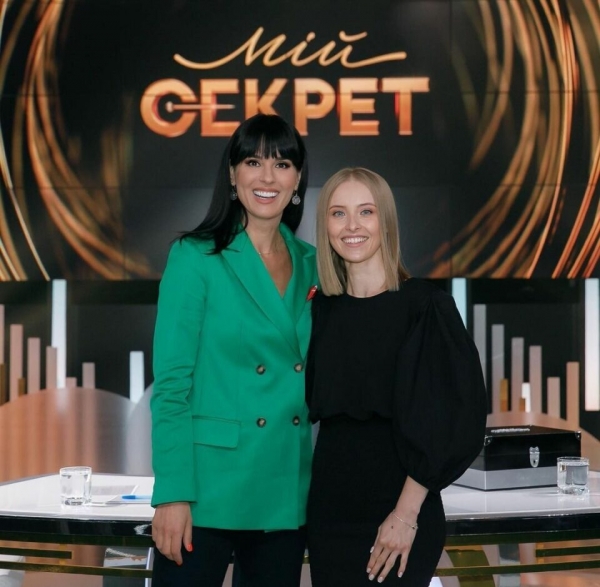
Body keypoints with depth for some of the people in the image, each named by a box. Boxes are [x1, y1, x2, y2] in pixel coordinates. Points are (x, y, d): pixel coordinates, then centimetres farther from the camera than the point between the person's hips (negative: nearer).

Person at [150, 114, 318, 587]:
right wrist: (172, 494, -15)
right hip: (210, 491, -5)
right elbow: (171, 384, -9)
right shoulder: (196, 258, -5)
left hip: (287, 497, 5)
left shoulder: (310, 265, 9)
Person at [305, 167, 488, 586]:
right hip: (330, 506, 5)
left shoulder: (425, 306, -9)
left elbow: (449, 417, -13)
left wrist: (406, 514, -16)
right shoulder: (322, 309, 6)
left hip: (396, 510, -4)